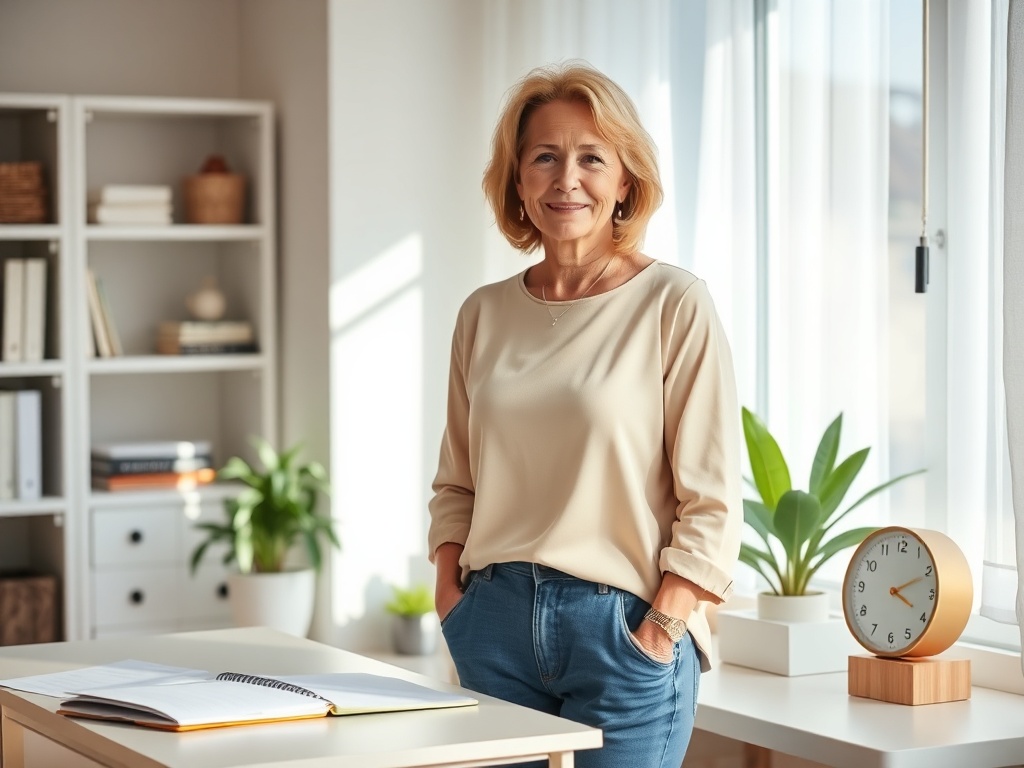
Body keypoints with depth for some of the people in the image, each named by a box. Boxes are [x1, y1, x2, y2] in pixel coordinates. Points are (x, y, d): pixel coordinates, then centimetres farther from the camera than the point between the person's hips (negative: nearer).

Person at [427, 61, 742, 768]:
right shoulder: (484, 315, 9)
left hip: (623, 629, -4)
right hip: (497, 624, 4)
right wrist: (450, 592, 4)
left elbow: (712, 504, -8)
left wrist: (657, 634, -13)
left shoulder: (674, 306, -6)